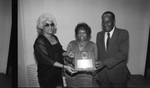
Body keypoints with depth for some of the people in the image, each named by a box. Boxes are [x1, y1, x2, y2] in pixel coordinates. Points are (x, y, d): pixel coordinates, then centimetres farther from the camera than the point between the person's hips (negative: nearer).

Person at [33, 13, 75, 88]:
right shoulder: (40, 42, -19)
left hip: (58, 73, 6)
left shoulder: (54, 38, 4)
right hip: (47, 75, -6)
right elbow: (47, 60, -24)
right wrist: (64, 67, -27)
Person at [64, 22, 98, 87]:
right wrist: (69, 58, -17)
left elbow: (95, 61, 3)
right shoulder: (71, 44, 5)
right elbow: (66, 60, 4)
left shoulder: (93, 45, 1)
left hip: (86, 77, -1)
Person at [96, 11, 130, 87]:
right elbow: (98, 53, 9)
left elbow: (123, 54, -18)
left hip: (118, 73, -3)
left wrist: (105, 62, -26)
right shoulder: (99, 35, 7)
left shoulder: (123, 33, -8)